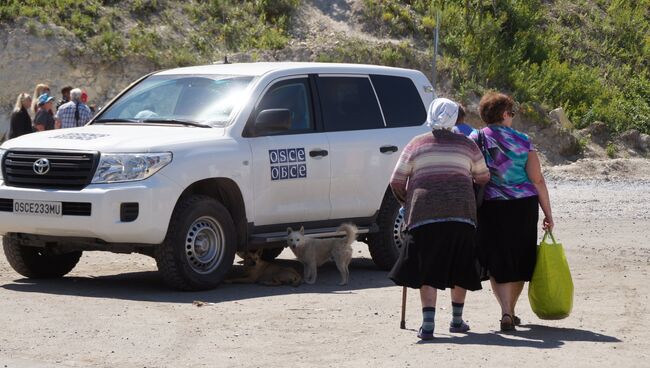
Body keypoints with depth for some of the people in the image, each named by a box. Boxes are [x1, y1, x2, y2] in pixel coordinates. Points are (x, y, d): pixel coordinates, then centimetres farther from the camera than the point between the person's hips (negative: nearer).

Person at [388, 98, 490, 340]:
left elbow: (396, 182, 6)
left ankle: (428, 324, -9)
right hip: (461, 211, 1)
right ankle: (457, 320, 21)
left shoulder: (416, 145, 7)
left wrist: (406, 202, 25)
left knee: (427, 270, 1)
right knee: (459, 268, 15)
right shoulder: (467, 145, 10)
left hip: (425, 213, -1)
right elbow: (483, 178, 13)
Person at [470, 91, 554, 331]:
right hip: (524, 205, 1)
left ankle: (506, 312, -14)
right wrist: (548, 213, 5)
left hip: (491, 206, -1)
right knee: (519, 260, 15)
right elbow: (537, 180, 0)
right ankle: (511, 312, 26)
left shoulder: (475, 140, 0)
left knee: (498, 263, 2)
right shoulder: (522, 141, 2)